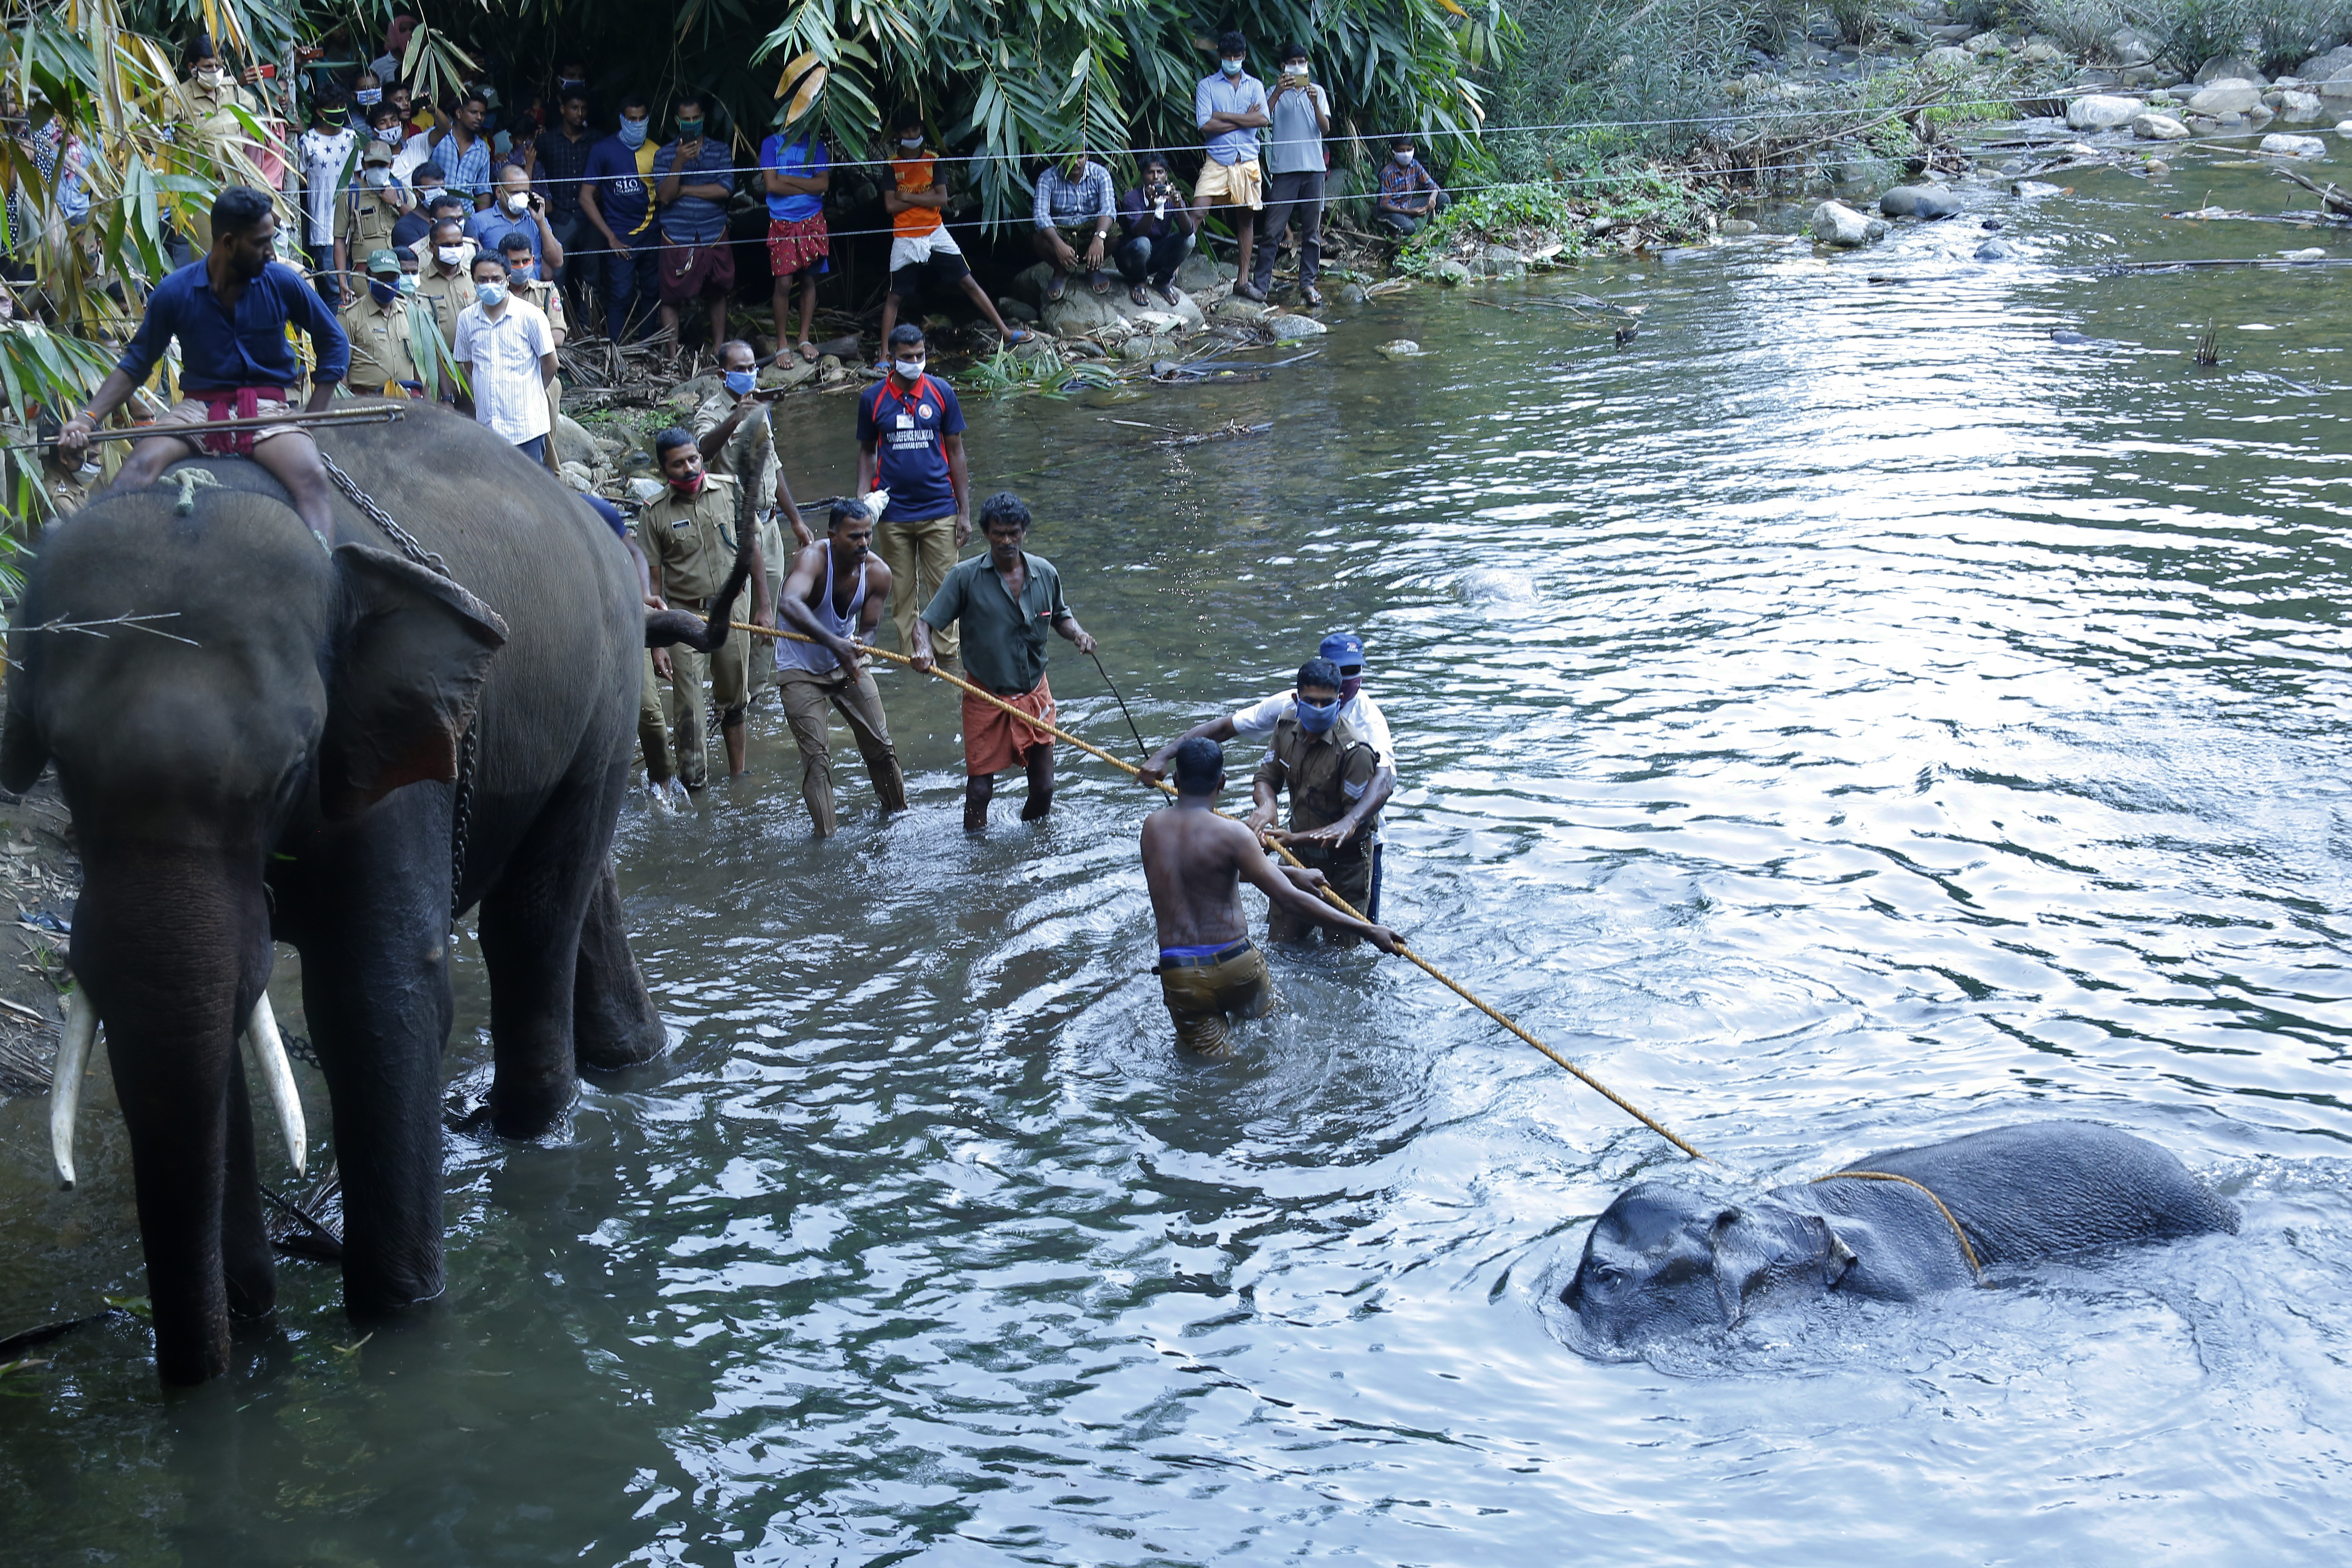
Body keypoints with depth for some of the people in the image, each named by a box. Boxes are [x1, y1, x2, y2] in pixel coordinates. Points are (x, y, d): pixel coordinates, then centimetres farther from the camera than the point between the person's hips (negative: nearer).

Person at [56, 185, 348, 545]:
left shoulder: (283, 283, -2)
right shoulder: (174, 293, -2)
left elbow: (334, 343, 10)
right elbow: (137, 364, 8)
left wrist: (313, 419, 2)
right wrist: (87, 419, -6)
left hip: (267, 408, 0)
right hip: (200, 407, 1)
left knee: (312, 477, -32)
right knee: (140, 464, -29)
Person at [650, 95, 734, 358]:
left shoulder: (720, 150, 4)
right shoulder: (665, 154, 2)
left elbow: (725, 189, -10)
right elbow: (664, 196, -9)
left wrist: (683, 190, -9)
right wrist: (679, 162, -22)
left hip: (714, 237, 1)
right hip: (676, 238, -1)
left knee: (717, 294, 10)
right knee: (671, 297, 0)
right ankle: (673, 354, 8)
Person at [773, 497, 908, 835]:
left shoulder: (877, 574, -14)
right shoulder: (813, 559, -30)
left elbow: (868, 627, -8)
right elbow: (788, 605, -50)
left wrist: (855, 644, -34)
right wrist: (832, 642, -62)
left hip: (848, 664, 4)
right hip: (801, 670, -4)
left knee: (880, 744, 6)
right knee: (816, 755, -9)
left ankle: (898, 811, 28)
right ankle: (826, 839, -2)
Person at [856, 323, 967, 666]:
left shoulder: (941, 393, 1)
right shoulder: (872, 399, 1)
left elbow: (955, 451, 5)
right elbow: (867, 452, 9)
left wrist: (964, 511, 3)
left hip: (939, 510, 0)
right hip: (893, 512, 0)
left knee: (945, 588, 1)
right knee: (902, 594, 6)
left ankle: (948, 656, 10)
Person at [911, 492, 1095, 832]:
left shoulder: (1045, 574, -1)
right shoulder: (966, 577, -11)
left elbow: (1061, 616, 17)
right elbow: (926, 624, -11)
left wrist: (1078, 633, -5)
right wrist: (924, 650, -33)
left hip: (1035, 695, 3)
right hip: (986, 698, -3)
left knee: (1043, 787, 6)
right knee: (980, 788, -2)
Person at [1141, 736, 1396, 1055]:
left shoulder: (1152, 827, 6)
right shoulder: (1231, 834, -11)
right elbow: (1290, 901, -16)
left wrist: (1290, 873, 25)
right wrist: (1367, 931, -13)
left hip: (1178, 974, 2)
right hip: (1236, 965, -2)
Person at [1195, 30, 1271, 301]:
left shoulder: (1255, 86, 12)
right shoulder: (1207, 86, 5)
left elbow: (1264, 119, -6)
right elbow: (1205, 125, -9)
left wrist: (1224, 116, -10)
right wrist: (1245, 119, -8)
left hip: (1248, 162, 3)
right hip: (1217, 161, -2)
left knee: (1246, 218, 6)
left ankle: (1243, 280, 13)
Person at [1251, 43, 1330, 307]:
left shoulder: (1317, 91, 13)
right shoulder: (1276, 92, 8)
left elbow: (1326, 128, 2)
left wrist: (1315, 104, -15)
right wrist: (1278, 92, -19)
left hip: (1313, 167, 2)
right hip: (1284, 167, -2)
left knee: (1312, 231, 5)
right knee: (1273, 229, -7)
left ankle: (1307, 283, 11)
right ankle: (1261, 283, -5)